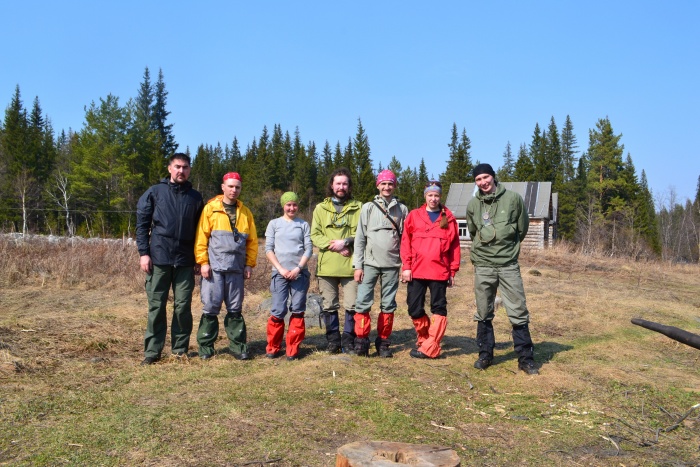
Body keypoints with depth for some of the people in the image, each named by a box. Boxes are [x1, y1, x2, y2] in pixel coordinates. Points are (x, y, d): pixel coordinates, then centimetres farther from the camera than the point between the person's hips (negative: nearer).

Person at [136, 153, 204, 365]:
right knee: (156, 306, 4)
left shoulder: (195, 197, 10)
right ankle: (152, 350, 12)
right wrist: (144, 253, -6)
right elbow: (142, 224, 2)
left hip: (185, 261, 2)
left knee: (183, 306, 4)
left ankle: (180, 349, 16)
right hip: (159, 258, -1)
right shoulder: (155, 192, 4)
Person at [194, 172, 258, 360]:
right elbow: (201, 237, -2)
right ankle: (205, 347, 12)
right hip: (214, 267, -2)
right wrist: (203, 262, -8)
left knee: (235, 309, 7)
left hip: (236, 269, 3)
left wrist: (249, 264, 4)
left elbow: (252, 240, 12)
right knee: (211, 307, 1)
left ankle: (238, 346, 13)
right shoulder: (210, 208, 2)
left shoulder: (245, 212, 11)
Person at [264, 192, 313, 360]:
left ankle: (293, 349, 8)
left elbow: (309, 249, 4)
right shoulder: (274, 224, 9)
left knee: (298, 311, 0)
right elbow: (268, 249, 4)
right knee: (278, 311, -6)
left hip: (300, 273, 1)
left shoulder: (303, 225, 11)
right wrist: (281, 269, -7)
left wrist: (298, 268, -9)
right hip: (279, 273, -1)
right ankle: (272, 348, 8)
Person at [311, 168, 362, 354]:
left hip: (350, 265, -1)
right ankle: (333, 340, 21)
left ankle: (348, 340, 16)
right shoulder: (321, 208, 10)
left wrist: (345, 242, -14)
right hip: (327, 265, 1)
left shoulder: (358, 207, 6)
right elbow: (315, 235, 2)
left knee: (352, 305, 1)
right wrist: (333, 246, -10)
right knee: (329, 306, 7)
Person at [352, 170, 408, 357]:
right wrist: (358, 265, -3)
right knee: (363, 302, -7)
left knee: (388, 305, 5)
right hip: (370, 263, -1)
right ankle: (361, 340, 3)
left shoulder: (402, 210, 8)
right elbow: (360, 238, 2)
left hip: (392, 265, 1)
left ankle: (383, 342, 15)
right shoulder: (368, 208, 5)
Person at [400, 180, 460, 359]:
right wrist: (406, 267, -4)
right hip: (416, 271, 1)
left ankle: (430, 348, 8)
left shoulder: (449, 218, 6)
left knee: (439, 309, 1)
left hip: (439, 272, -1)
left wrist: (453, 271, 2)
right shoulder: (414, 215, 6)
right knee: (414, 309, 4)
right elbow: (406, 242, 3)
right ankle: (425, 339, 25)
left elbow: (455, 245, 5)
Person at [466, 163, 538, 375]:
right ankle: (485, 354, 21)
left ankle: (525, 358, 10)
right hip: (483, 265, 2)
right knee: (484, 313, 8)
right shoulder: (473, 205, 3)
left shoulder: (513, 199, -3)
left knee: (518, 312, 0)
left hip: (509, 264, -1)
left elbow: (522, 228, 7)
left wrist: (508, 246, 12)